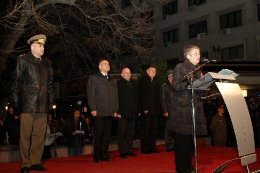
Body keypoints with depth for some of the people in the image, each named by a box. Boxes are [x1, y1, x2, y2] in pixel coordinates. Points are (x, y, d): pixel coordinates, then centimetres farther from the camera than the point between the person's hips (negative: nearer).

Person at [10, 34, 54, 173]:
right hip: (27, 104, -4)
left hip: (43, 105, 4)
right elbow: (15, 83, 2)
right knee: (25, 135, -1)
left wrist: (50, 101, 11)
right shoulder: (23, 60, 3)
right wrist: (15, 101, -3)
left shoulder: (47, 63, 16)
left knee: (39, 136, 5)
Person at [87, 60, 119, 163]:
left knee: (107, 134, 4)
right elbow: (91, 95, -2)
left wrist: (115, 109, 8)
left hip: (110, 112, 5)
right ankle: (97, 156, 4)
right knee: (98, 134, -3)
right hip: (98, 111, -5)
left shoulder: (112, 81, 23)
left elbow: (115, 96, 18)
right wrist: (93, 109, -11)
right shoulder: (93, 78, 7)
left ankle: (104, 154, 10)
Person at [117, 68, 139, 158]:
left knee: (130, 133, 10)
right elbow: (116, 99, -9)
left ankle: (129, 150, 18)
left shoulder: (133, 84, 18)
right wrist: (118, 112, -15)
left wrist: (138, 110, 12)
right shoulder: (118, 84, -2)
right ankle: (123, 152, 6)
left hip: (133, 113, 6)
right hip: (123, 113, -6)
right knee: (122, 133, 0)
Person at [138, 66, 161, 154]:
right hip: (146, 110, -6)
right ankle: (145, 148, 1)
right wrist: (144, 108, -16)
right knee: (146, 129, -4)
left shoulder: (156, 82, 20)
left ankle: (152, 147, 14)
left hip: (155, 110, 6)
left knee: (153, 129, 8)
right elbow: (141, 95, -8)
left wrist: (158, 108, 9)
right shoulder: (143, 81, 0)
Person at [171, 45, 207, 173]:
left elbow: (200, 89, 20)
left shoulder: (197, 70, 19)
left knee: (192, 140, 8)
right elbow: (176, 86, -12)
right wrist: (192, 82, -19)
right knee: (182, 140, -2)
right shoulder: (180, 67, -2)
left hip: (196, 108, 7)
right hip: (182, 108, -7)